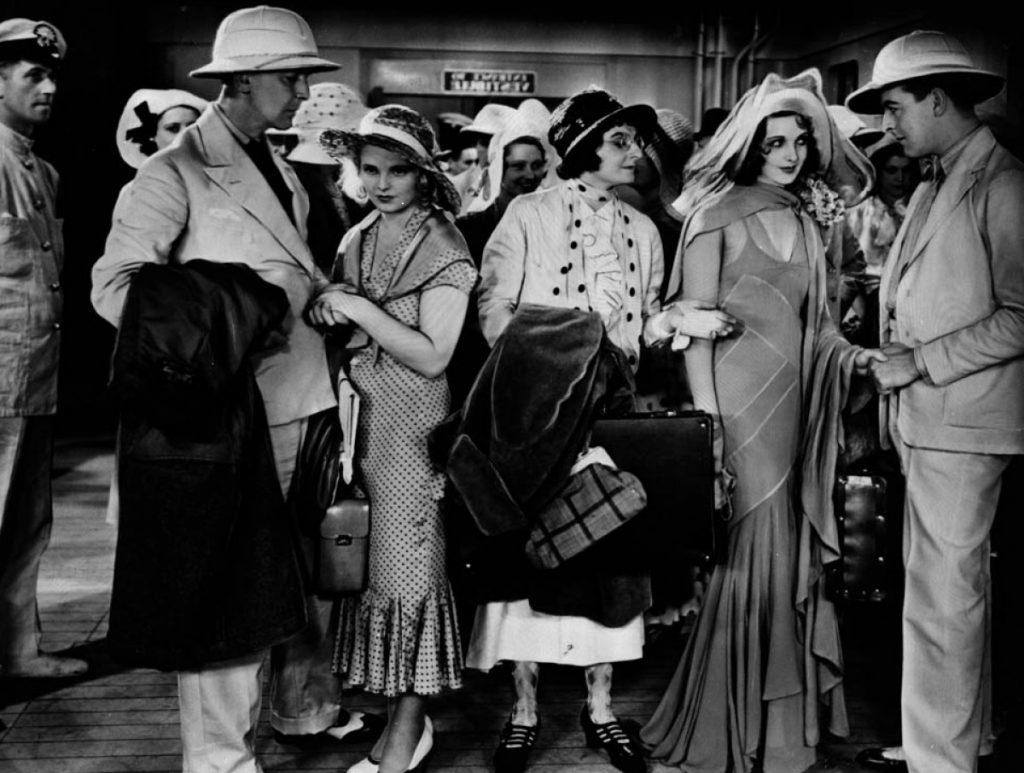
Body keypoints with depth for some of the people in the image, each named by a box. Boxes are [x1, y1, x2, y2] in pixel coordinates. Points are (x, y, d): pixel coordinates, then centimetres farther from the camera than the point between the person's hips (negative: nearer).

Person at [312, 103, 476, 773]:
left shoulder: (444, 248, -6)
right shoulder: (356, 240, 14)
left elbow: (432, 355, -13)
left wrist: (359, 308, -15)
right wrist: (327, 314, -4)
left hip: (412, 427, -6)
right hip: (355, 416, 6)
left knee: (408, 566, -2)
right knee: (364, 561, 6)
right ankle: (386, 701, 19)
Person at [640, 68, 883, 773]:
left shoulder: (806, 219, 15)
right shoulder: (718, 213, -3)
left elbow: (814, 319, 16)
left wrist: (851, 353, -5)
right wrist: (707, 421, -15)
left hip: (794, 399, 6)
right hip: (737, 398, -6)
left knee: (788, 549, 9)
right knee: (749, 551, -3)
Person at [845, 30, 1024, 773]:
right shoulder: (933, 189, 15)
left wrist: (919, 363, -16)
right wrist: (881, 356, 7)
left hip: (964, 422, -9)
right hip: (930, 417, 9)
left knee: (941, 597, -4)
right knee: (950, 584, 17)